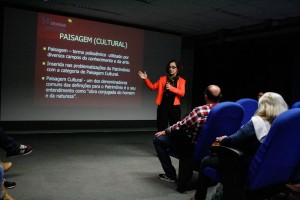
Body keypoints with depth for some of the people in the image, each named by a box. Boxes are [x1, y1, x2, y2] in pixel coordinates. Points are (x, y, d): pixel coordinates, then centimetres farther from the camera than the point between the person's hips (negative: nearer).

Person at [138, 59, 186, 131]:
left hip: (175, 107, -1)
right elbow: (153, 87, 6)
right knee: (161, 129, 5)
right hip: (162, 107, 1)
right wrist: (146, 79, -7)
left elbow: (182, 93, -10)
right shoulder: (162, 78, 11)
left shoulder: (181, 80, 4)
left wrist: (171, 88, -23)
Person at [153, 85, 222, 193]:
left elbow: (180, 126, -16)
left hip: (194, 147, -7)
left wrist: (165, 131, 3)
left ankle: (171, 175, 11)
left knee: (158, 139, 2)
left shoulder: (199, 111, -27)